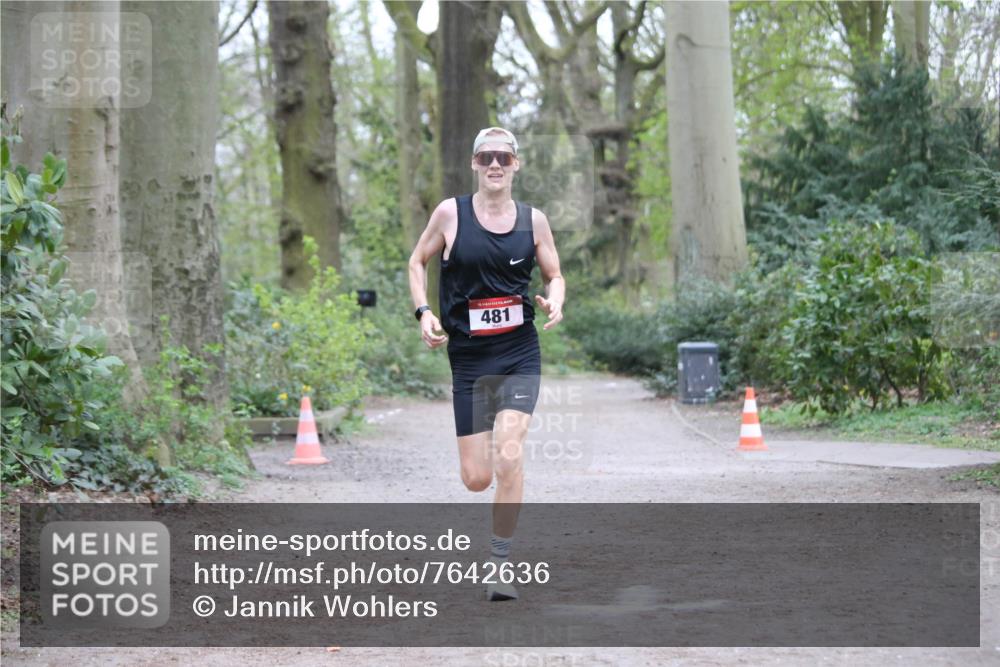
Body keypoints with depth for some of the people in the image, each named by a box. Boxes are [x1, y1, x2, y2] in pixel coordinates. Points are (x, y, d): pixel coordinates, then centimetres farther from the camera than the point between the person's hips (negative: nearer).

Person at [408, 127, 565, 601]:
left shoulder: (533, 220, 3)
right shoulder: (450, 213, -1)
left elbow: (554, 274, 15)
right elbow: (418, 261, 11)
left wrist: (555, 301, -8)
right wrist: (423, 312, -4)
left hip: (520, 354, 0)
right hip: (467, 358, 0)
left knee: (508, 456, -21)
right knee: (475, 478, 0)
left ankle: (499, 566, -8)